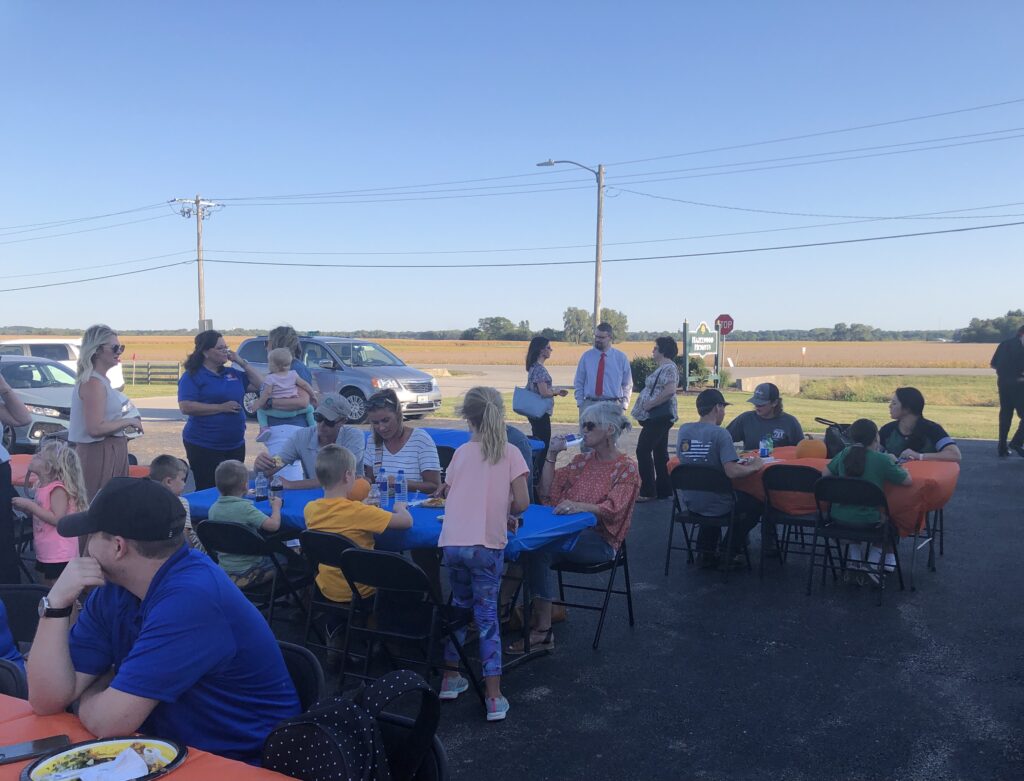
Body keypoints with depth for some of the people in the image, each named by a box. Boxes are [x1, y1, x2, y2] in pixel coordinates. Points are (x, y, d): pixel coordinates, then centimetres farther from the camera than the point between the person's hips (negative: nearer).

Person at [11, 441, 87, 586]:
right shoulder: (43, 487, 8)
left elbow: (57, 519, -26)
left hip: (59, 555, -10)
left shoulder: (58, 489, -19)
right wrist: (24, 508, 3)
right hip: (44, 552, 10)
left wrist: (30, 505, -22)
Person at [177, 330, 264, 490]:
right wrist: (221, 407, -18)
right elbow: (186, 407, -16)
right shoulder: (192, 376, -6)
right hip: (204, 447, -6)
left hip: (236, 445, 6)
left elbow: (260, 384, 15)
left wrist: (242, 362, 5)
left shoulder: (232, 373, 12)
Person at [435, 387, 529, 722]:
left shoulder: (461, 453, 10)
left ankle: (450, 677, 30)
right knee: (487, 614, 7)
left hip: (452, 543, 2)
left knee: (459, 605, 23)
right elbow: (521, 503, -3)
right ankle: (494, 697, 6)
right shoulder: (510, 453, 2)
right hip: (487, 544, -2)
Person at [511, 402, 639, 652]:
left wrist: (578, 506, -31)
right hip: (570, 532, 6)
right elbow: (547, 493, 13)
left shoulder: (626, 468, 1)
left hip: (600, 540, -5)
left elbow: (612, 510, -14)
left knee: (539, 549, -31)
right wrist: (552, 454, 4)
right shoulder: (582, 460, 18)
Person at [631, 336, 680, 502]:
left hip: (659, 416, -11)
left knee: (643, 450, -9)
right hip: (658, 416, 11)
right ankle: (663, 490, 17)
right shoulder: (663, 367, 16)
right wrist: (645, 403, 12)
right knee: (660, 452, 12)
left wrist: (649, 404, -21)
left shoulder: (669, 367, -15)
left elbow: (669, 391, -27)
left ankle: (648, 491, -5)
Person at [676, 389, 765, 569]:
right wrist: (754, 466, -9)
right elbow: (732, 472, -28)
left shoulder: (683, 430, -3)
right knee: (755, 504, 23)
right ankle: (727, 551, 22)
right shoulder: (720, 434, -20)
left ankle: (706, 552, 32)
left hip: (690, 503, 5)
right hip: (716, 505, -5)